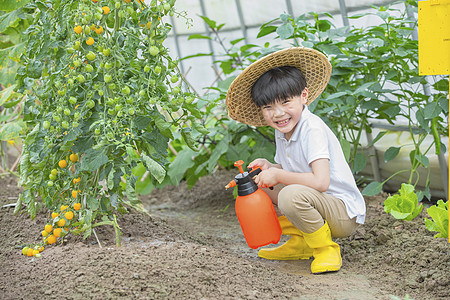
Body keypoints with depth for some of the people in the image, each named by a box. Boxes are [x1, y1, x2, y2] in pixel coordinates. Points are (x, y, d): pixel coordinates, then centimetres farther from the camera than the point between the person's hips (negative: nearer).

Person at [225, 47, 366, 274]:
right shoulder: (282, 132, 4)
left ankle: (327, 249, -12)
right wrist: (269, 168, -5)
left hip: (344, 213, -9)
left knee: (291, 195, -35)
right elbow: (291, 171, 16)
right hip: (314, 203, 9)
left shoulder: (313, 129, -22)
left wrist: (278, 175, -22)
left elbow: (320, 182, -33)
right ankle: (301, 242, 14)